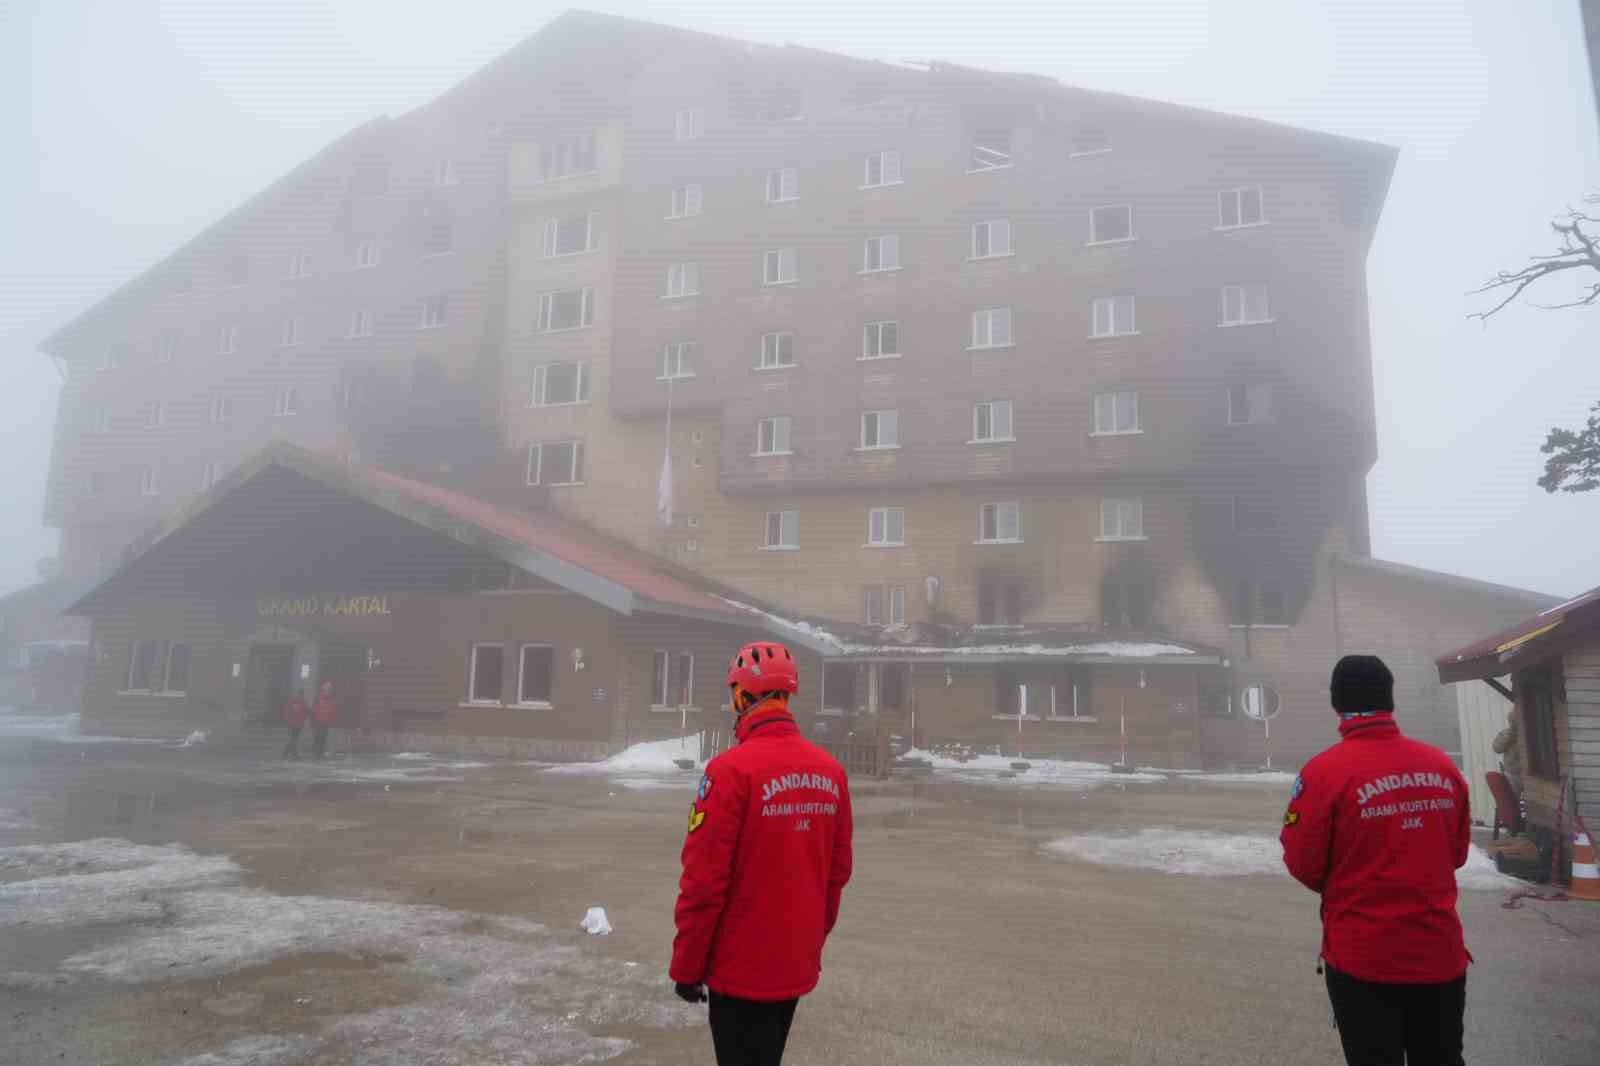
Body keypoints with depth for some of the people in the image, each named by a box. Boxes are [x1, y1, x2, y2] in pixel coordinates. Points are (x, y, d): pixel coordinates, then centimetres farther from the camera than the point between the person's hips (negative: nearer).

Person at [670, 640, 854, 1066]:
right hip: (798, 966, 6)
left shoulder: (732, 769, -19)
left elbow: (704, 880, -18)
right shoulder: (831, 771, -1)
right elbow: (838, 872, 6)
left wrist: (687, 966, -6)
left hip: (743, 970, -6)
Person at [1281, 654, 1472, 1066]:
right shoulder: (1443, 765, -2)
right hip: (1440, 952, 4)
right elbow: (1456, 852, 10)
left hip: (1364, 958, -4)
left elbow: (1302, 864, -10)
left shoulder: (1325, 771, -16)